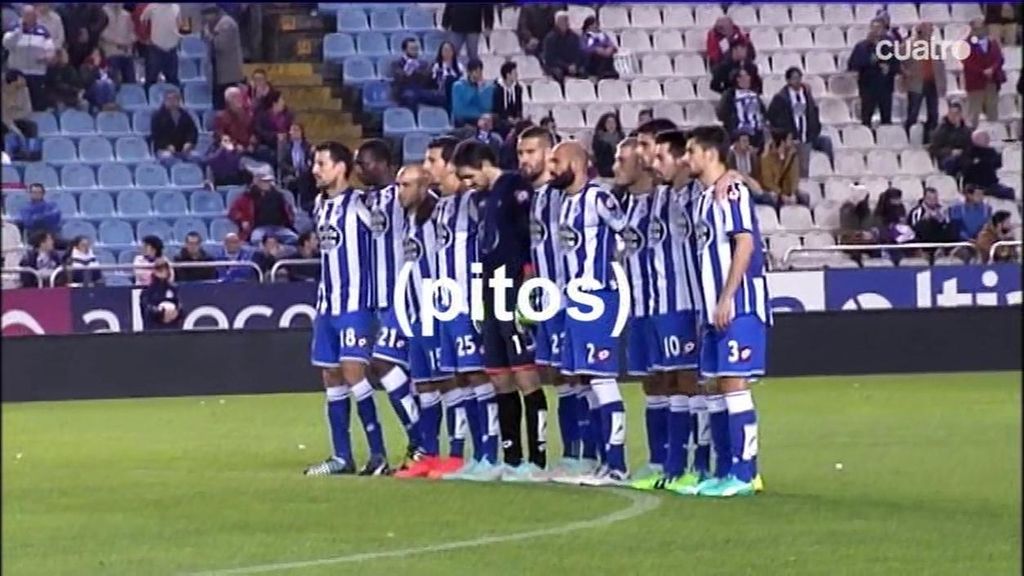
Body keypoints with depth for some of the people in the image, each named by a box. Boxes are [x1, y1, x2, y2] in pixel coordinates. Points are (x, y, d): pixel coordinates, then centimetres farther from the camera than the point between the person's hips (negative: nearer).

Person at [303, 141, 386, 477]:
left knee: (353, 371, -15)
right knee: (332, 377, 8)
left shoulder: (359, 204, -11)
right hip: (327, 304, 8)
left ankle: (378, 454, -12)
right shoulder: (320, 206, 12)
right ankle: (341, 457, 13)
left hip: (355, 304, -8)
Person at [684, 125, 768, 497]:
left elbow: (745, 244, -18)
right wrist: (707, 309, 18)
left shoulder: (731, 192, -11)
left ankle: (744, 473, -7)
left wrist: (726, 299, -20)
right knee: (714, 385, 10)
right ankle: (724, 472, 15)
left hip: (738, 308, -9)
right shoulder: (703, 199, 17)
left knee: (733, 382, -9)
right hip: (714, 309, 9)